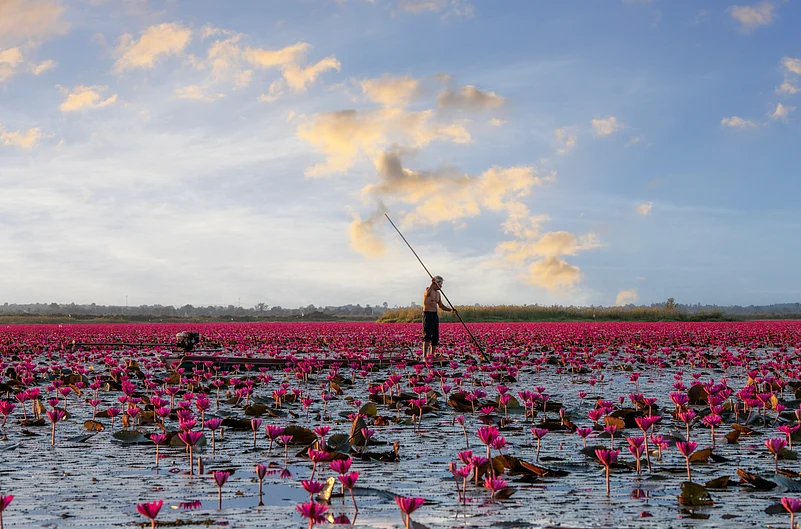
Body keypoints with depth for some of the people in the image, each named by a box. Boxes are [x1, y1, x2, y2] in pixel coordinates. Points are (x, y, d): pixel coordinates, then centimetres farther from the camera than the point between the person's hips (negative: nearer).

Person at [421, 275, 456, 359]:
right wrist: (432, 283, -44)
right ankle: (425, 357, -22)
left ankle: (431, 355, 15)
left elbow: (441, 306, 23)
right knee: (427, 336, -17)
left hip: (435, 315, 9)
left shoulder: (438, 294, 18)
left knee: (435, 337, 8)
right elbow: (427, 293, -34)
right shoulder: (428, 290, -8)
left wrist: (451, 310, 8)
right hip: (428, 315, -9)